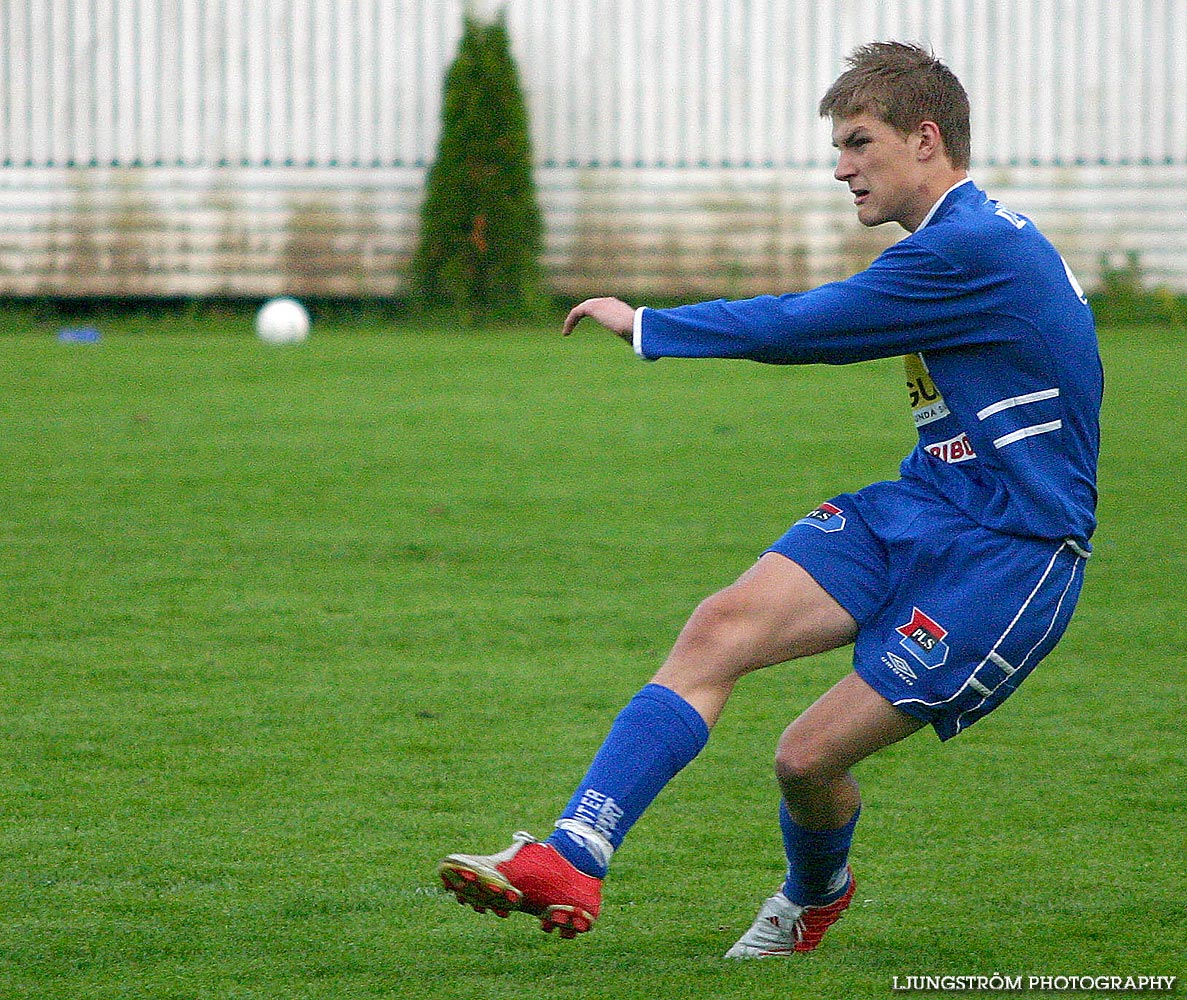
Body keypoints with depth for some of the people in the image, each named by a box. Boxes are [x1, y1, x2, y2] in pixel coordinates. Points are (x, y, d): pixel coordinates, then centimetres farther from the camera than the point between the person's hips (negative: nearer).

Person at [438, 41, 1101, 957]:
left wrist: (644, 324, -4)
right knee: (722, 627, -14)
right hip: (919, 506, 9)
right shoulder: (979, 242, 13)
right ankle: (569, 865, -22)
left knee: (809, 757, -12)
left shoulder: (973, 250, -19)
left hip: (1008, 554, -9)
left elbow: (798, 328, -14)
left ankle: (816, 894, 25)